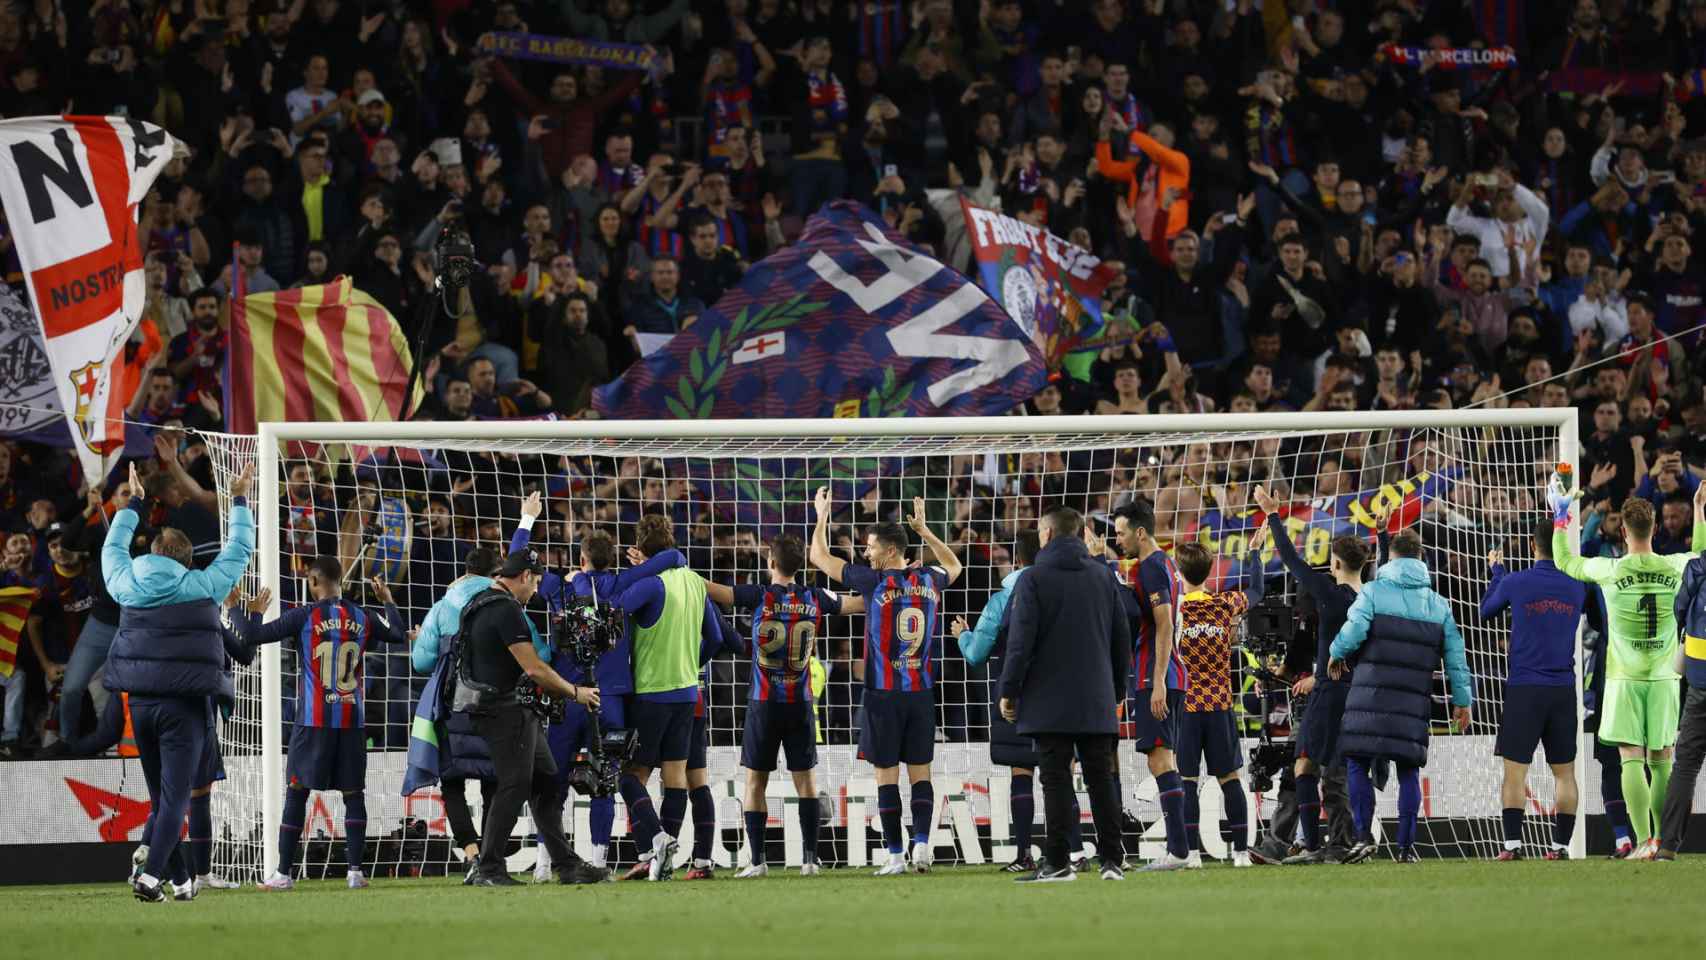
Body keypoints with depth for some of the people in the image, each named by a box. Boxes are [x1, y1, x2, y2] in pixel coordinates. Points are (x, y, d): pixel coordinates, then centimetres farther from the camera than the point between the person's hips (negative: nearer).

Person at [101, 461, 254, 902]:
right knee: (175, 798, -6)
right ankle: (150, 874, -22)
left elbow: (113, 549, 26)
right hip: (184, 706, -4)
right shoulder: (202, 587, -3)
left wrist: (132, 504, 38)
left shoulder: (128, 586, 5)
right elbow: (238, 550, 10)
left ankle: (181, 881, 17)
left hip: (139, 701, 4)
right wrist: (240, 501, 23)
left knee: (162, 798, 13)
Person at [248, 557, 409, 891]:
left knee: (296, 792, 2)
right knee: (353, 793, 7)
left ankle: (284, 873, 1)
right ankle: (355, 870, 1)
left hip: (314, 721, -3)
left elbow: (255, 635, -7)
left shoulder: (303, 616, -7)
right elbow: (400, 635, 21)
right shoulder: (363, 619, 4)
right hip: (352, 720, 3)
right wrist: (387, 600, 34)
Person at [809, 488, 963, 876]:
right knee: (920, 772, 7)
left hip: (883, 694, -4)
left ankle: (896, 855, -2)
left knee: (886, 775, 0)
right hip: (921, 691, 4)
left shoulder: (875, 581, -9)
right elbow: (953, 565, 30)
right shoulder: (929, 581, 3)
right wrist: (924, 530, 31)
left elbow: (820, 557, 2)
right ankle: (921, 846, -5)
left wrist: (821, 516, 16)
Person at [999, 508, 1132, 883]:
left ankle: (1057, 862, -5)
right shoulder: (1105, 577, 10)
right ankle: (1112, 859, 2)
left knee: (1056, 782, -3)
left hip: (1049, 702, -4)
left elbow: (1021, 641, -10)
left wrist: (1009, 691, -2)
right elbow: (1122, 638, 12)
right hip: (1098, 703, 4)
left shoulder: (1033, 580, -5)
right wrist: (1118, 691, 20)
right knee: (1102, 780, 6)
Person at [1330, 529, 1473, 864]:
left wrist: (1336, 654, 10)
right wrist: (1462, 700, 16)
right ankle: (1406, 846, 3)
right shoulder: (1438, 604, 11)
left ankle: (1364, 836, -7)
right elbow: (1455, 655, 10)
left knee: (1357, 764, 5)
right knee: (1408, 772, 7)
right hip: (1414, 699, 3)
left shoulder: (1374, 591, 1)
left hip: (1371, 693, -3)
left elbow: (1354, 629, -11)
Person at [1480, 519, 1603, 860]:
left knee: (1515, 769, -1)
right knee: (1564, 772, 8)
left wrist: (1495, 571, 29)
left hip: (1523, 689, -3)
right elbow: (1598, 623, 21)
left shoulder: (1514, 582, -5)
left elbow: (1486, 611, 13)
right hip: (1563, 689, 3)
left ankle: (1512, 844, -9)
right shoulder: (1577, 587, 2)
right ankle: (1560, 844, 5)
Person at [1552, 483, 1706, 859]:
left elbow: (1565, 562, 10)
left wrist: (1560, 517, 19)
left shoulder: (1610, 570, -9)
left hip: (1625, 677, -3)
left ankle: (1643, 840, -15)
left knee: (1632, 759, -6)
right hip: (1664, 676, 3)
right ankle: (1665, 840, 14)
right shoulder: (1675, 567, -1)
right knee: (1661, 761, 10)